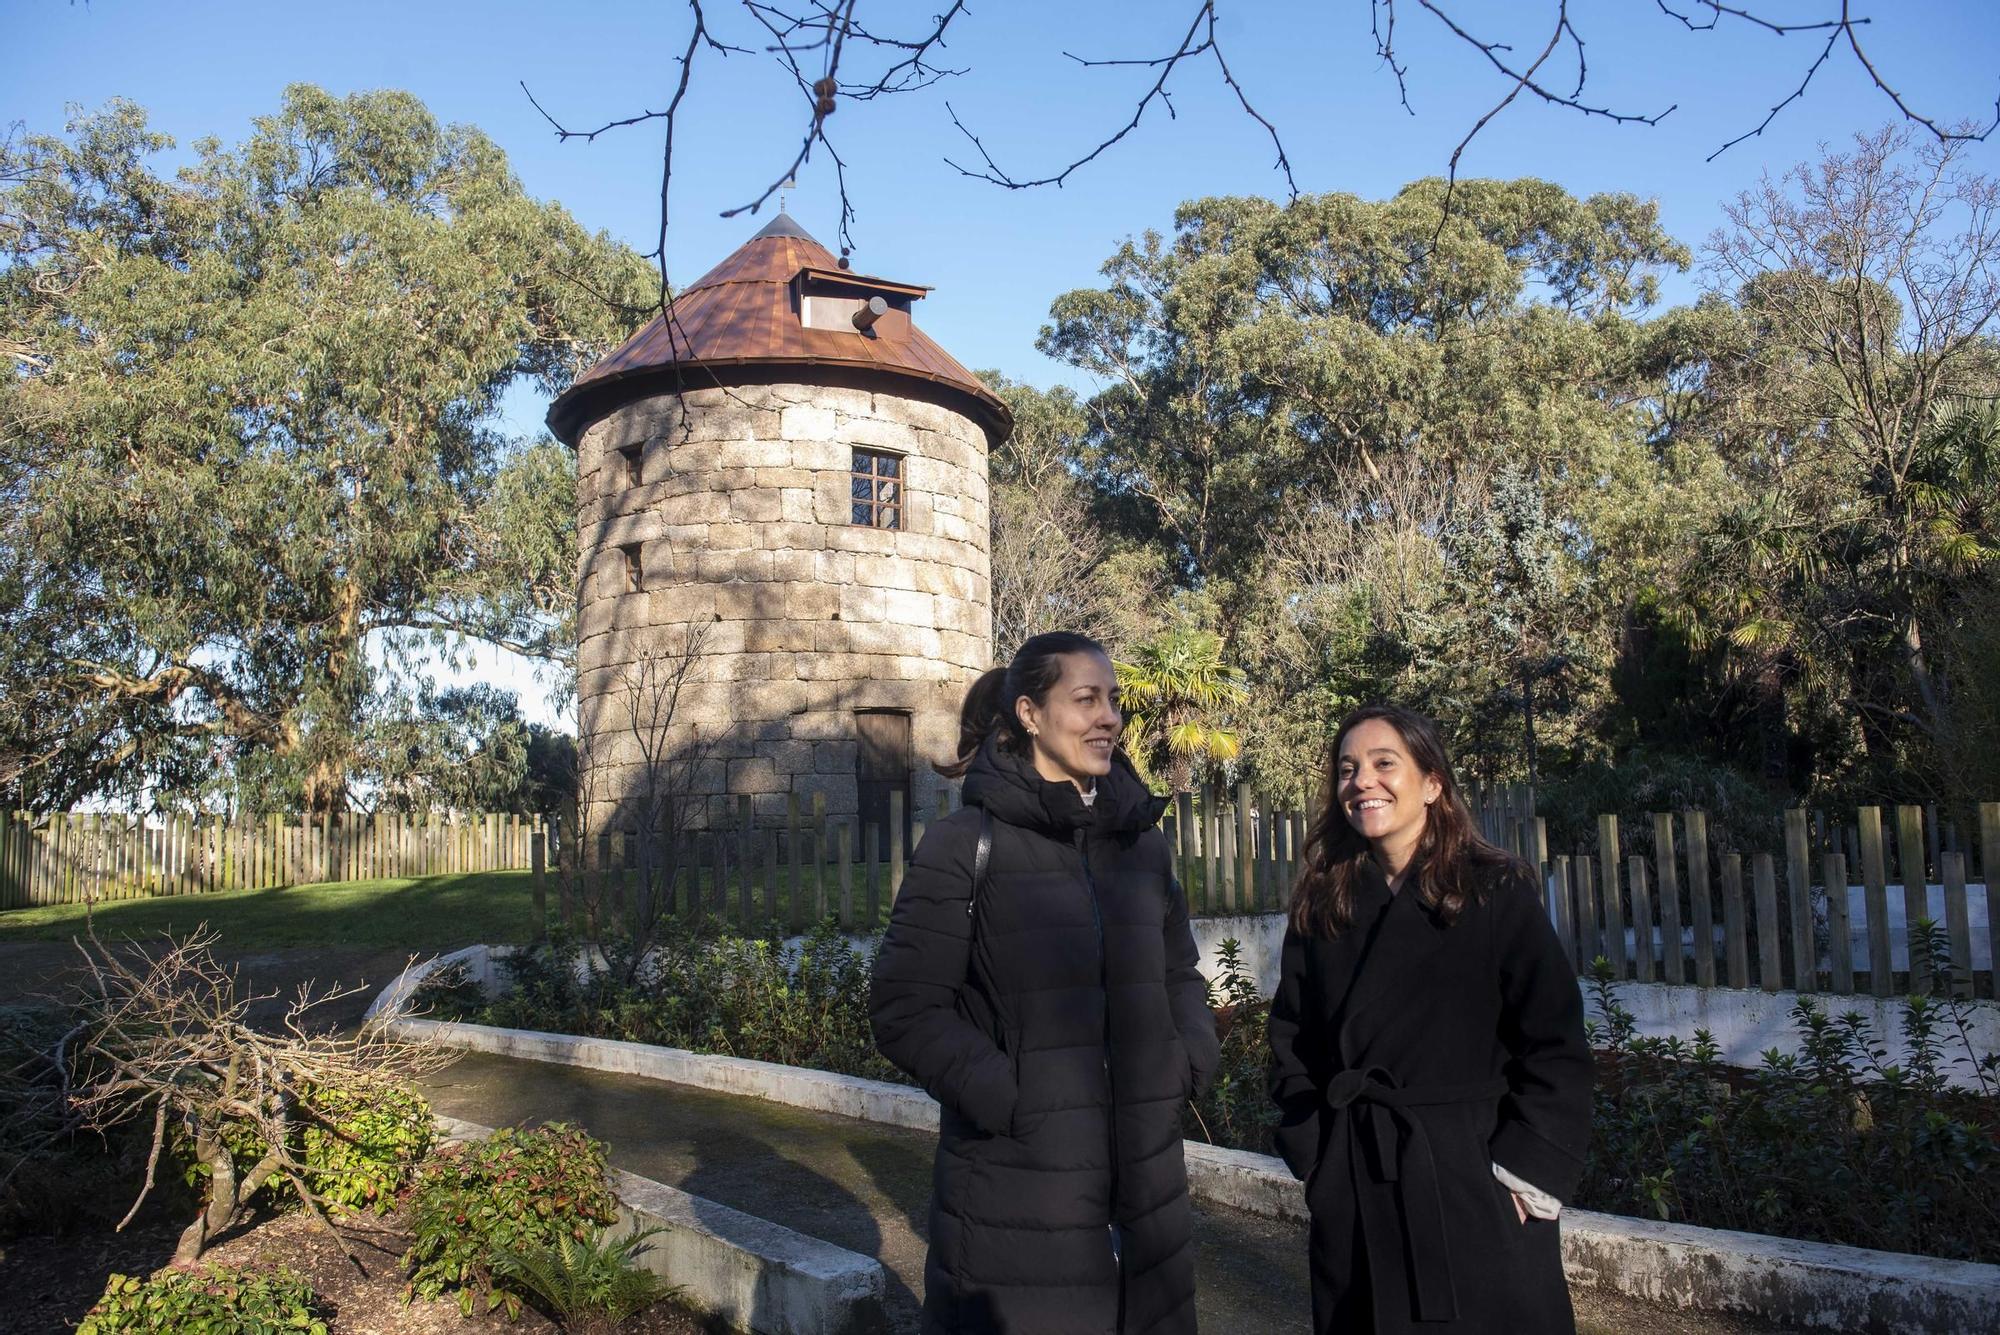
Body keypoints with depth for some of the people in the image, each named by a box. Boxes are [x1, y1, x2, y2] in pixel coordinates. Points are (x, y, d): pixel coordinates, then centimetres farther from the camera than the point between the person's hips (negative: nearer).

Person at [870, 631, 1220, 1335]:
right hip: (1015, 1191, -5)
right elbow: (905, 1010, -9)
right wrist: (1006, 1098, -17)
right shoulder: (966, 844, -8)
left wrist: (1191, 1058, 1)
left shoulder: (1142, 841, 8)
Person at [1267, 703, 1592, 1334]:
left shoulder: (1497, 894, -5)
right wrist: (1316, 1156, 1)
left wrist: (1527, 1171, -12)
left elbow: (1555, 1043, -7)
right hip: (1354, 1195, 3)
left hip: (1476, 1188, -3)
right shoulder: (1320, 906, 5)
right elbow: (1291, 1043, 9)